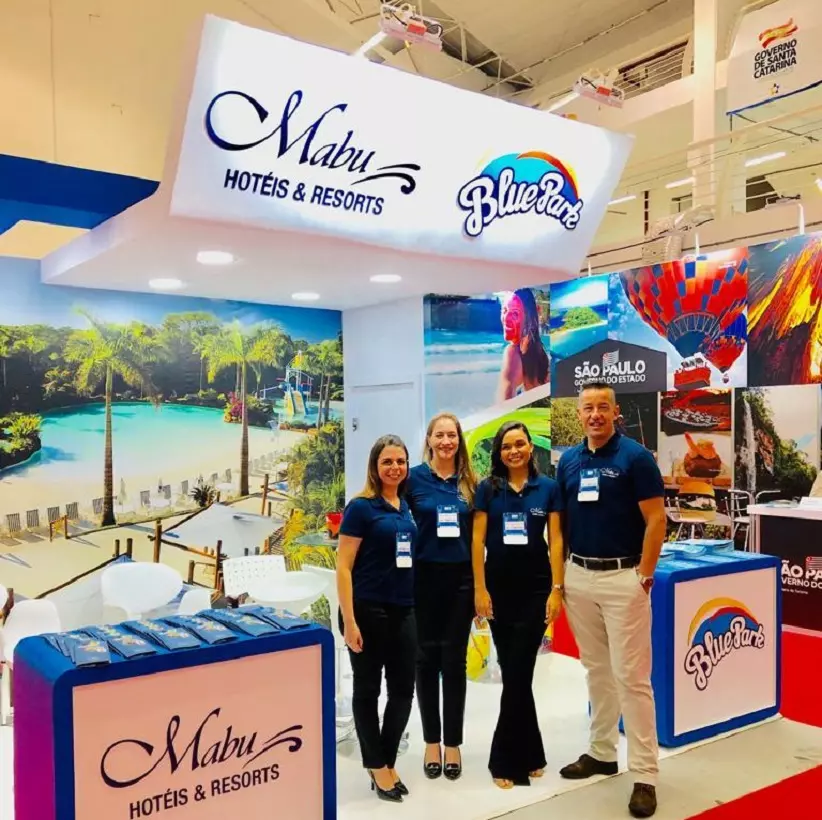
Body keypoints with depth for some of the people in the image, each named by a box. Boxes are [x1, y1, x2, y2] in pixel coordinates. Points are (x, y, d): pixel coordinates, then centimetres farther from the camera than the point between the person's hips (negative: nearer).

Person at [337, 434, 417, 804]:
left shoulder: (407, 506, 8)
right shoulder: (361, 507, -10)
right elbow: (343, 567, -12)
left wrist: (416, 603, 10)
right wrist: (349, 621, -17)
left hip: (404, 611, 6)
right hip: (368, 610, -6)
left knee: (403, 688, 10)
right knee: (367, 689, 7)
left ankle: (388, 763, 26)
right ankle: (377, 767, 21)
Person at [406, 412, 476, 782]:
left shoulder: (470, 482, 3)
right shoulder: (414, 478, -3)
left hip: (460, 578, 1)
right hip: (425, 577, -1)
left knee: (454, 661, 7)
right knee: (427, 659, 8)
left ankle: (453, 744, 20)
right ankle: (432, 741, 22)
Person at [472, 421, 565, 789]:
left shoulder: (548, 488, 0)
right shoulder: (488, 489, 2)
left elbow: (556, 541, -1)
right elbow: (478, 540, 0)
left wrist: (557, 589, -7)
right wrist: (479, 589, -5)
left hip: (535, 587, -1)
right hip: (498, 587, 1)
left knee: (517, 672, -2)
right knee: (513, 672, 9)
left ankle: (506, 760, 10)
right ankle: (529, 754, 23)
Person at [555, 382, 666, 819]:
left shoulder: (635, 456, -8)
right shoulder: (568, 460, 7)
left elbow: (655, 520, -10)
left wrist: (644, 576, -13)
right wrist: (558, 574, 7)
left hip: (624, 577, -5)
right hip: (578, 577, 6)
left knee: (632, 676, -3)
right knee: (596, 669, 16)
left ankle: (645, 775, 6)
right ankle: (601, 752, 29)